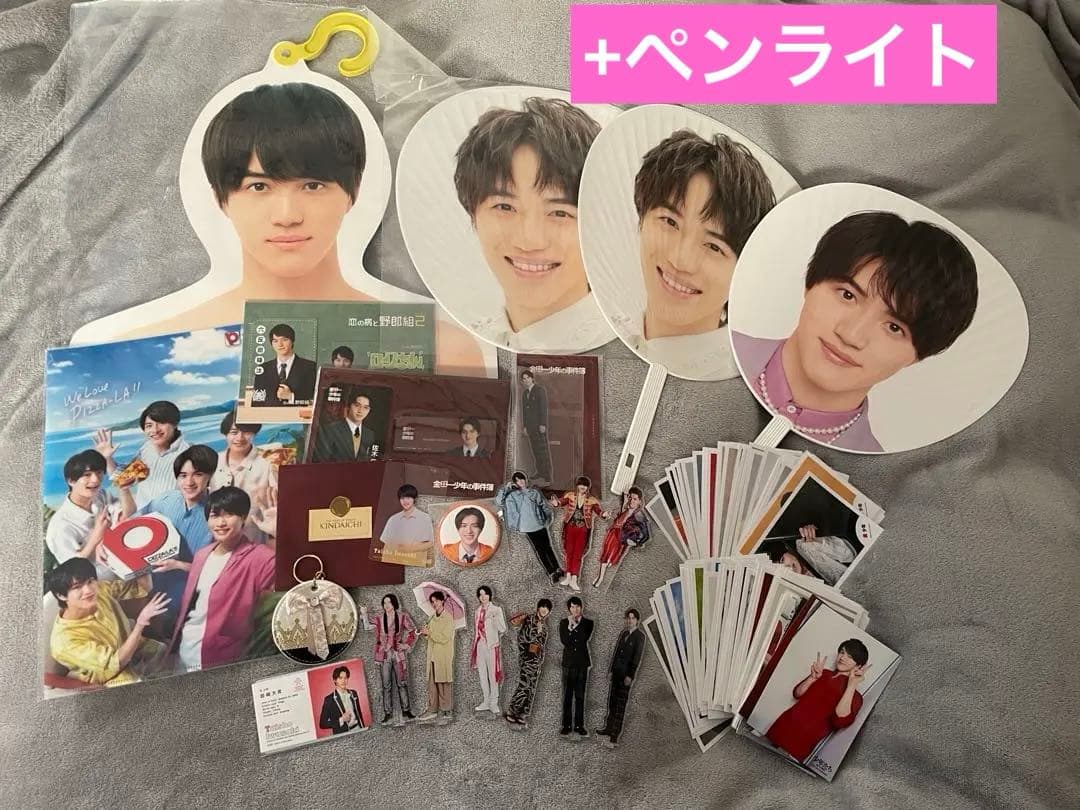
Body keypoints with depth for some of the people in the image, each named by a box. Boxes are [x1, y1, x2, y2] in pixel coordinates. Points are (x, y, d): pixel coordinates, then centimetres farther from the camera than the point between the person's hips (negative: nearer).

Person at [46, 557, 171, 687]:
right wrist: (140, 624, -41)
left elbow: (142, 588, -3)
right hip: (117, 680, -6)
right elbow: (116, 662, -31)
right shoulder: (65, 639, -30)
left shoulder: (102, 589, -14)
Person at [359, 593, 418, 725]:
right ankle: (388, 714, 7)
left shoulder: (402, 617, 1)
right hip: (384, 655, 1)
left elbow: (413, 631, 8)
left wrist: (407, 645, 1)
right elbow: (367, 626, -8)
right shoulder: (379, 619, 5)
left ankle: (406, 712, 9)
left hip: (399, 654, -1)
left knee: (402, 684, 2)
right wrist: (364, 615, -15)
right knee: (386, 686, 3)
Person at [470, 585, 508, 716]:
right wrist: (474, 646, 17)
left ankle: (494, 703, 2)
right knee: (482, 675, 10)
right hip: (479, 645, 6)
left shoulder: (496, 609, -4)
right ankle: (486, 702, 19)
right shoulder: (478, 611, 13)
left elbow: (502, 629, -8)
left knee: (493, 675, -5)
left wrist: (494, 618, -16)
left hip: (491, 645, -6)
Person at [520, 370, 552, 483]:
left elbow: (544, 407, -15)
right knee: (535, 449, 9)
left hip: (540, 424, -7)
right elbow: (524, 410, 14)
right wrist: (524, 426, 9)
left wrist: (543, 424, -21)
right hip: (530, 425, 7)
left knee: (543, 449, -9)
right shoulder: (524, 393, 13)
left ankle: (547, 475, -8)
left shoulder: (540, 390, -9)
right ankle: (540, 471, 18)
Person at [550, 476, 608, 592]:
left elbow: (598, 510, -12)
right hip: (570, 527, 1)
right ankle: (568, 577, 18)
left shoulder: (591, 500, -3)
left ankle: (574, 580, 3)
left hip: (583, 530, -1)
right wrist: (556, 502, -40)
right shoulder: (570, 495, -2)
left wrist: (604, 514, -37)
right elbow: (562, 501, -15)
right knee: (569, 552, 9)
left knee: (578, 554, 1)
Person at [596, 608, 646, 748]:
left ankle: (614, 738, -1)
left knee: (621, 705, -4)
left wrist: (630, 676, -17)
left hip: (626, 674, -7)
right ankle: (608, 729, 31)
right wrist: (611, 669, 13)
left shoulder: (640, 635, -9)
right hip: (616, 672, 7)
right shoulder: (623, 634, 12)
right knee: (611, 701, 15)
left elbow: (637, 657, -13)